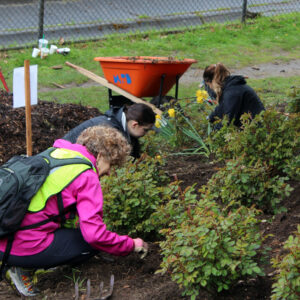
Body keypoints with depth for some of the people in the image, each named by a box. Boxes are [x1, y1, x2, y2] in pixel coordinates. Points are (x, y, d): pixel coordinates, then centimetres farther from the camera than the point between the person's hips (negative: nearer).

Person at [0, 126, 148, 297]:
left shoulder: (55, 153, 14)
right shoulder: (87, 177, -11)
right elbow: (95, 234, -18)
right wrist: (131, 245, -1)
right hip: (25, 249, -8)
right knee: (93, 242, 6)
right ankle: (25, 268, 0)